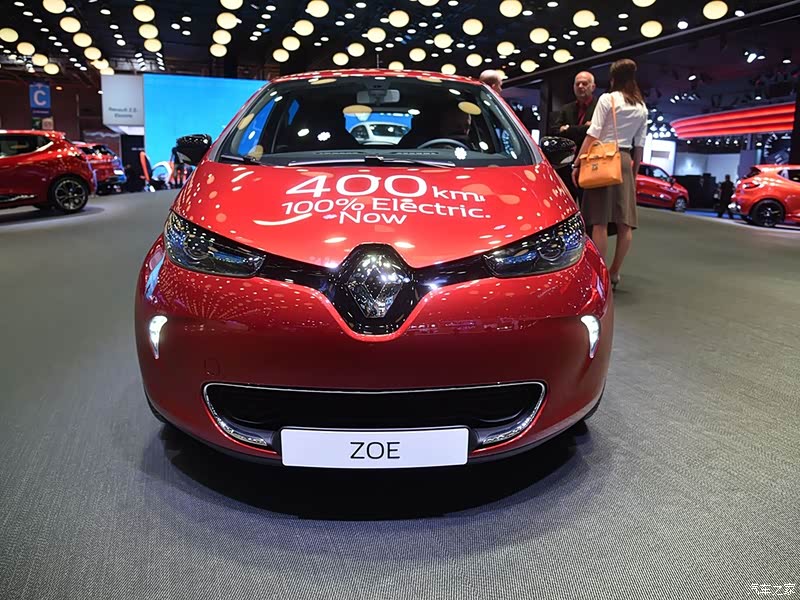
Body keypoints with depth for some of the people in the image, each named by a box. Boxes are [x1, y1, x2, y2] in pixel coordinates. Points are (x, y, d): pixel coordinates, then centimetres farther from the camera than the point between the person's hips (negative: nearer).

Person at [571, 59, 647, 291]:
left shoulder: (607, 99, -2)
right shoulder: (642, 108, 13)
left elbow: (592, 136, -9)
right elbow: (639, 146, 13)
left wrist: (577, 164, -8)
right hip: (625, 161, 5)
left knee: (600, 220, -7)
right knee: (624, 221, 6)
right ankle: (614, 273, 10)